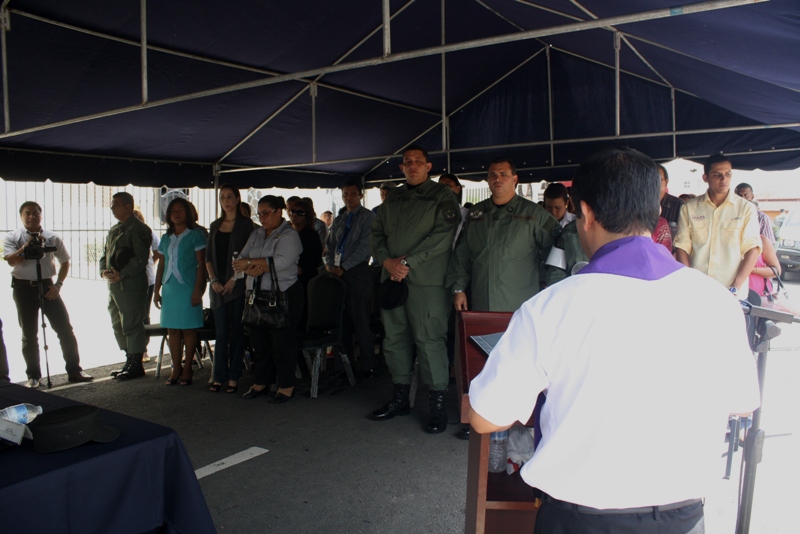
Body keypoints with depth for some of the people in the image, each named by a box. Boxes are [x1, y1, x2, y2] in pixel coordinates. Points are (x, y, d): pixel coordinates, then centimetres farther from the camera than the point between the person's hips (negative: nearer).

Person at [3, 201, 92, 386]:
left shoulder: (52, 238, 4)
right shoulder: (13, 237, 0)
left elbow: (64, 262, 11)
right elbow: (11, 261, -14)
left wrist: (58, 284, 1)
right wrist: (26, 247, -28)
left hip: (47, 286, 1)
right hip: (24, 287, -1)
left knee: (65, 328, -1)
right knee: (29, 334, 8)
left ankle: (74, 370, 8)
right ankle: (33, 375, 18)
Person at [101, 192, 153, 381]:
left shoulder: (138, 229, -9)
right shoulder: (114, 230, 19)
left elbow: (141, 258, -18)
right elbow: (105, 254, 22)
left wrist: (122, 274, -20)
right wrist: (104, 271, 2)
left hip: (131, 286, -10)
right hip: (114, 285, 10)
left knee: (131, 326, -5)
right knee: (118, 326, 14)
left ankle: (136, 365, 5)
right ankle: (129, 362, 25)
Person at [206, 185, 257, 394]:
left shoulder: (246, 224, 0)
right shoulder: (215, 226, 15)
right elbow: (208, 256, 12)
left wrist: (234, 279, -12)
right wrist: (213, 280, -1)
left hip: (238, 284, -4)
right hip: (218, 285, 4)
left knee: (236, 331, 1)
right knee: (221, 332, 6)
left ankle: (233, 377, 7)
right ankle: (219, 376, 11)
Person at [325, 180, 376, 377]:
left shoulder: (368, 217, -2)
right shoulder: (338, 221, 18)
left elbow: (364, 247, -12)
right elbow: (330, 246, 17)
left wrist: (343, 268, -14)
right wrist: (330, 265, -2)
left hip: (357, 273, -6)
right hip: (338, 273, 6)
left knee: (360, 322, -4)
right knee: (342, 320, 9)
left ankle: (367, 366, 4)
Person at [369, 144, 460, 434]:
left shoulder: (442, 196, 1)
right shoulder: (392, 198, 18)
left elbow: (442, 236, -11)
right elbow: (377, 233, 15)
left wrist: (408, 262, -14)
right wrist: (387, 260, -4)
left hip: (426, 280, -6)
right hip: (392, 278, 6)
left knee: (430, 340, -5)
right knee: (395, 339, 10)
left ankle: (438, 405, 5)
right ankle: (400, 398, 24)